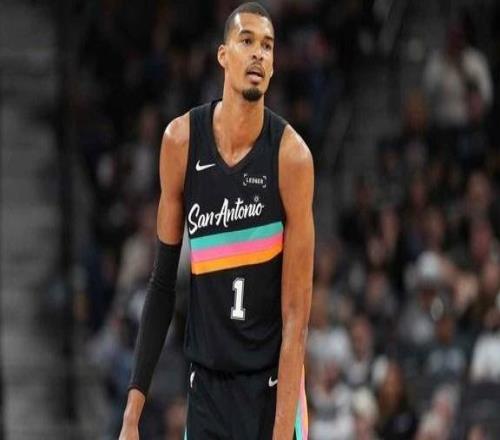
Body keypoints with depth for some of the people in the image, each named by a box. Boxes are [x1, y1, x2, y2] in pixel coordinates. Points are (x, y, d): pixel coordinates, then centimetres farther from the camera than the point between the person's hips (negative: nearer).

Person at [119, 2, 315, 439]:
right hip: (207, 384, 3)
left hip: (273, 385, -3)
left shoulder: (291, 155, -11)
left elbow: (296, 311, -11)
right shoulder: (182, 140, -1)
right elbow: (163, 283, 7)